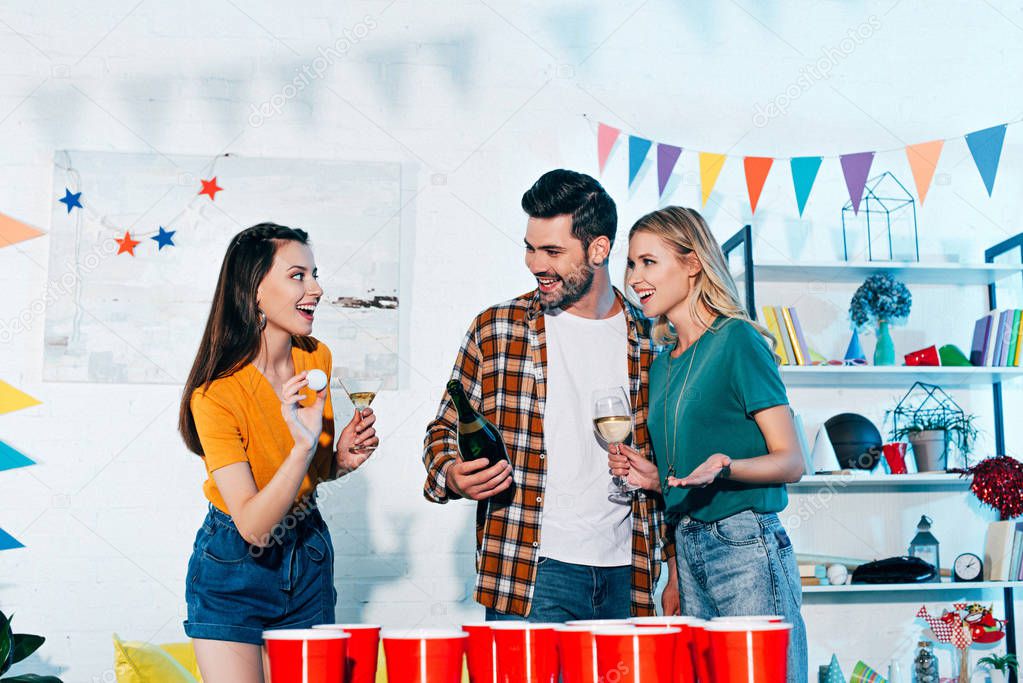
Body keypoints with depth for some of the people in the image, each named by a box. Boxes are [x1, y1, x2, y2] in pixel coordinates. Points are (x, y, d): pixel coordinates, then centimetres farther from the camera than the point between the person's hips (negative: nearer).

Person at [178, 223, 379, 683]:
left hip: (309, 558, 5)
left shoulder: (316, 359, -5)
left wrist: (341, 459, -10)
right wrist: (304, 445, -38)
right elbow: (253, 525, -27)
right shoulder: (216, 394, -24)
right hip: (233, 574, -5)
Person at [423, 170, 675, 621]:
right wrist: (451, 476, -14)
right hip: (532, 572, -2)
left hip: (626, 576, 2)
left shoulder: (649, 342, 6)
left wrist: (677, 571, 8)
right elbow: (446, 429, 9)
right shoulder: (496, 329, 1)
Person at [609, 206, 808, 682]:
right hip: (688, 550, 7)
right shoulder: (663, 363, 15)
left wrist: (725, 467, -26)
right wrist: (657, 477, 6)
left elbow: (790, 461, -10)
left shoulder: (737, 340, -7)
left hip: (747, 548, -7)